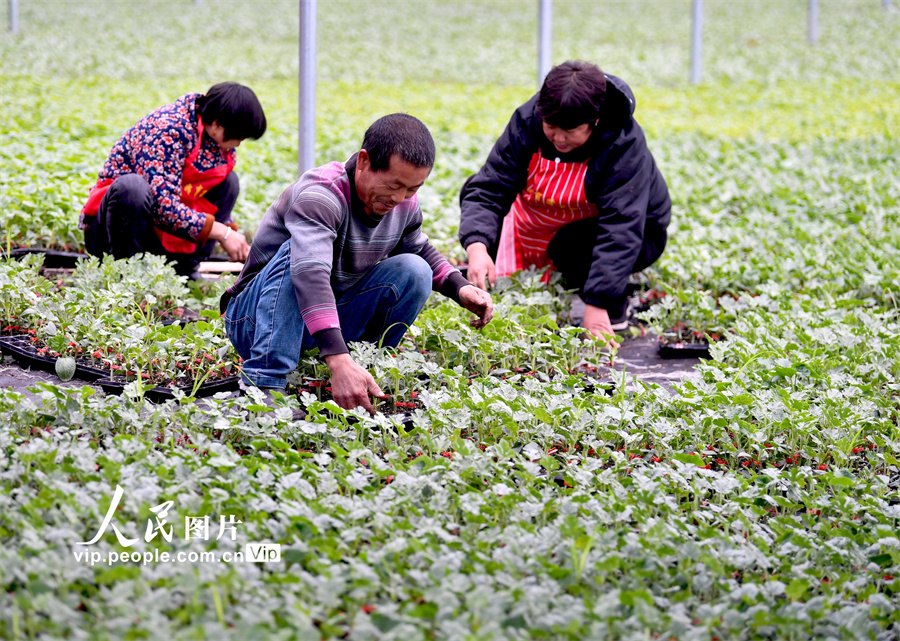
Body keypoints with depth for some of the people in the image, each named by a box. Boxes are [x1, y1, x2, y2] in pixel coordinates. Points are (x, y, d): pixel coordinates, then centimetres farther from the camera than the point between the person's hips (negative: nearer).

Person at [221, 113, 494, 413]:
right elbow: (310, 273, -45)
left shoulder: (404, 204, -3)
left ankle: (365, 371, -8)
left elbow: (421, 250, 19)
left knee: (414, 270, -10)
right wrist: (338, 360, -57)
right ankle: (263, 383, -40)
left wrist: (460, 288, -3)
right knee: (296, 253, -35)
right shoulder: (321, 195, -29)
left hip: (334, 320, 6)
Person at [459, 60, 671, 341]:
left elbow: (620, 226, -38)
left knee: (573, 244, -37)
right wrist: (477, 247, -43)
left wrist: (598, 304, -46)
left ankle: (614, 306, -8)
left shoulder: (625, 145, -31)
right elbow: (488, 190, -22)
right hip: (538, 228, 5)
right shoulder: (526, 121, -20)